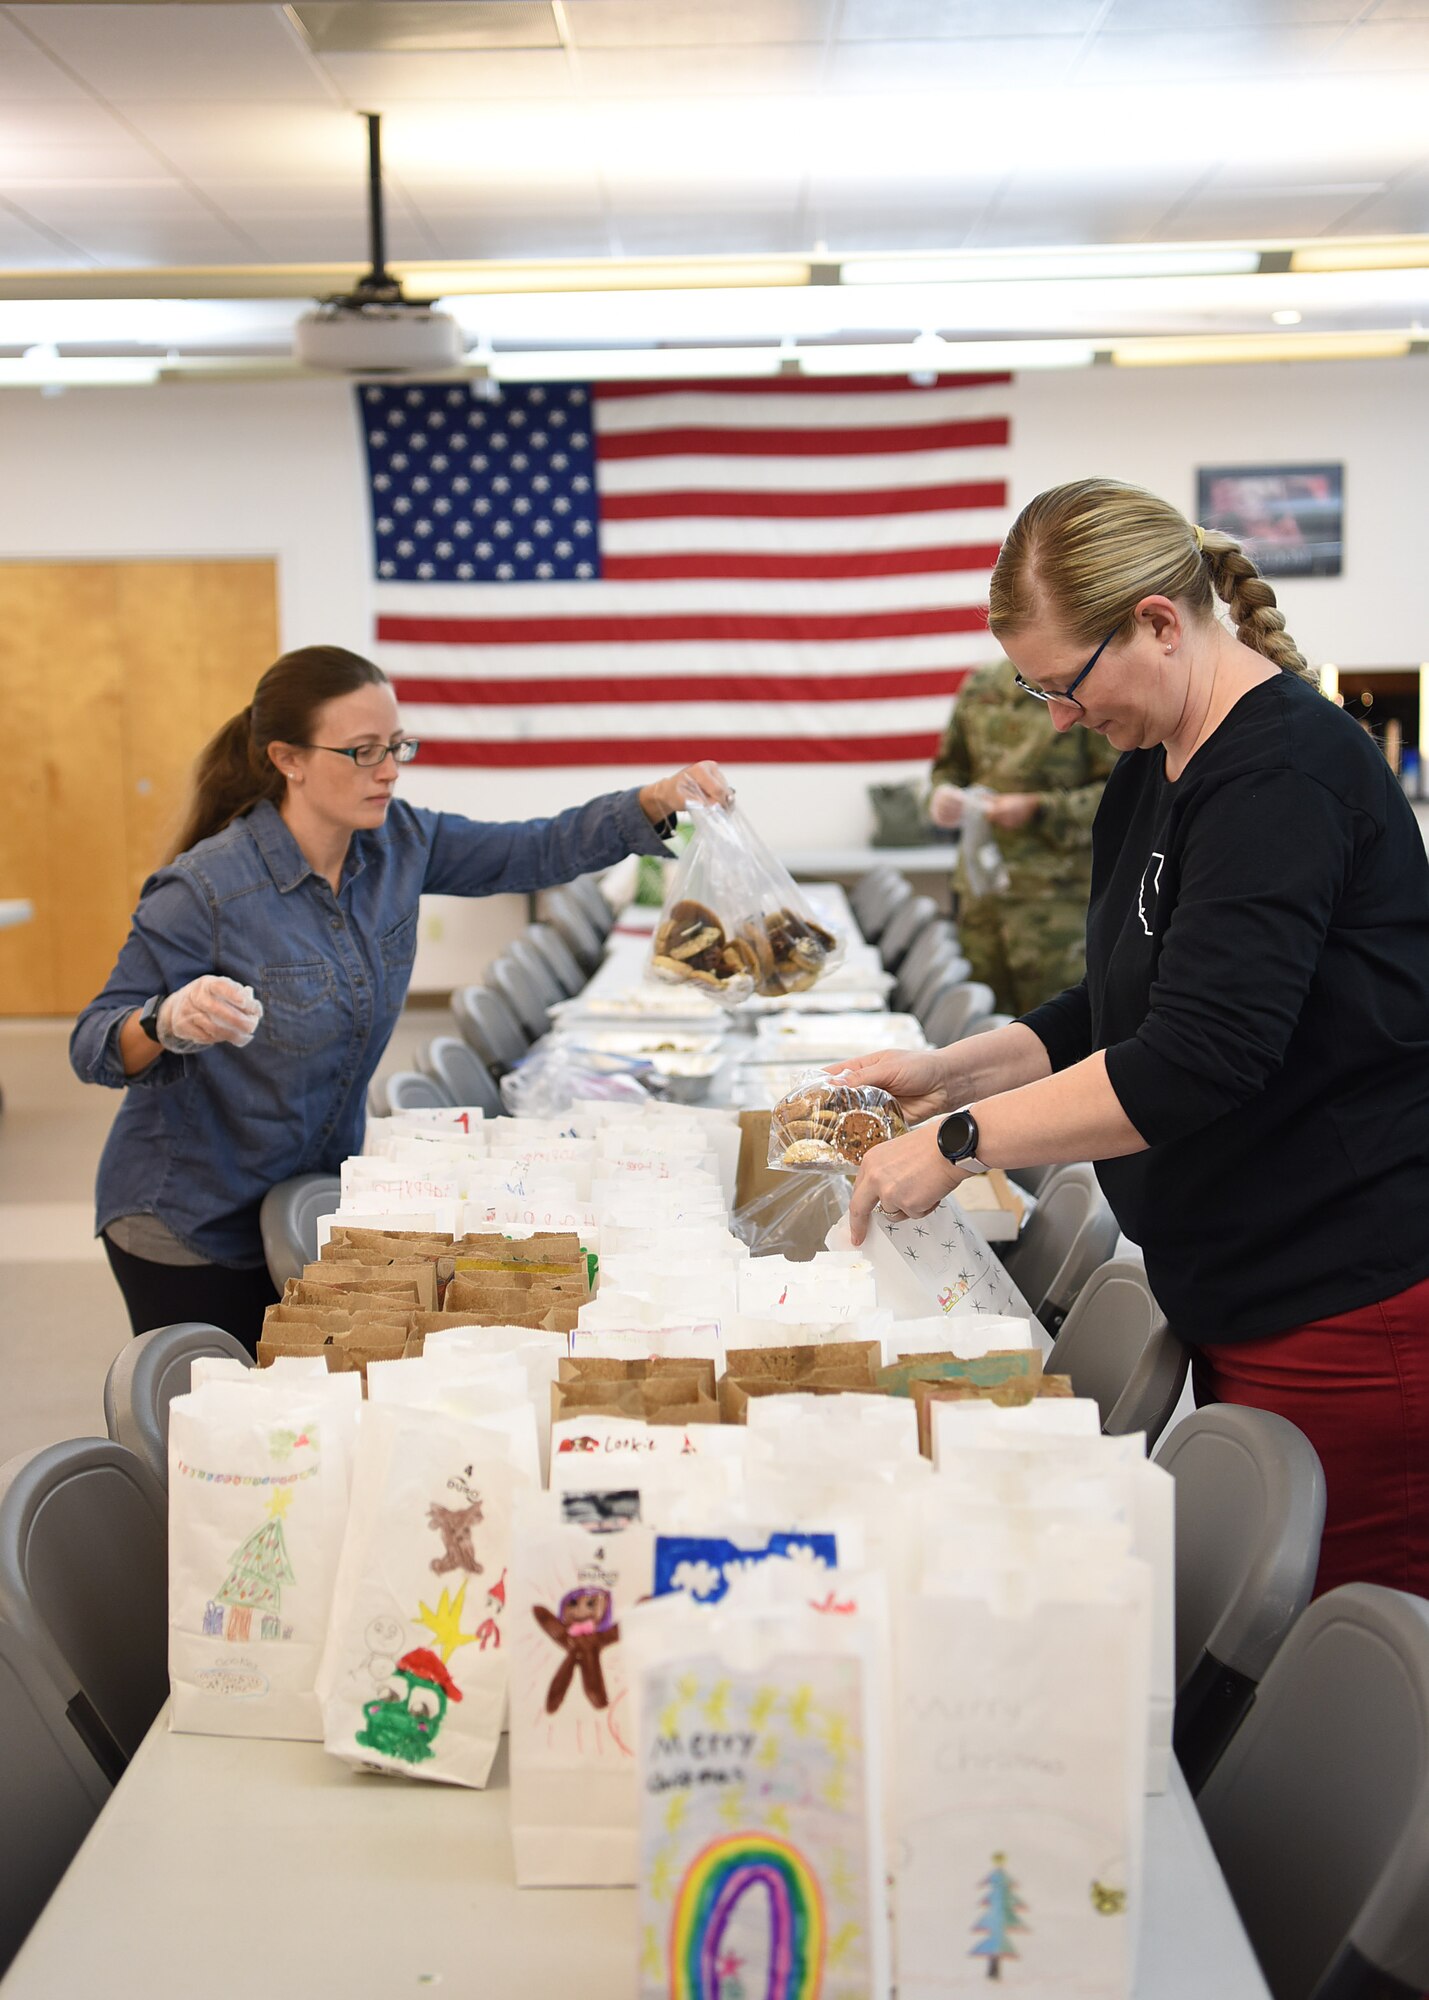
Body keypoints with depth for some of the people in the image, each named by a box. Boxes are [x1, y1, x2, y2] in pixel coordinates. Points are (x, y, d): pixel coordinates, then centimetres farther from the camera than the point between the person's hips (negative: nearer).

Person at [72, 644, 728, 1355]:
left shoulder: (397, 843, -6)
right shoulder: (209, 889, -23)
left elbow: (538, 851, 0)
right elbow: (94, 1043, -20)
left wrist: (656, 803, -16)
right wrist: (169, 1023, -43)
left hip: (318, 1194, 6)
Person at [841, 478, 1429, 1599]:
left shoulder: (1285, 771, -18)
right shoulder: (1151, 773, 13)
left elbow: (1198, 1059, -26)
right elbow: (1114, 1017, 21)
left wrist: (960, 1141, -20)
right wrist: (953, 1073, 6)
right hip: (1237, 1290, 10)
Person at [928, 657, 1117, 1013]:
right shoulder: (980, 687, 12)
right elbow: (950, 765, 24)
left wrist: (1039, 810, -16)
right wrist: (942, 793, 1)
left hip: (1054, 896, -6)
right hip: (981, 889, 6)